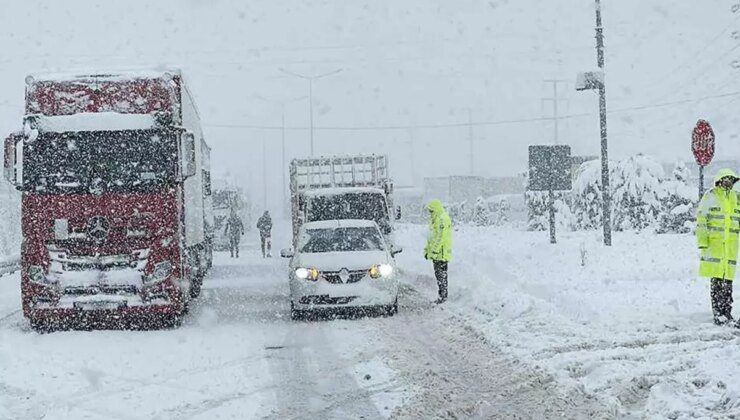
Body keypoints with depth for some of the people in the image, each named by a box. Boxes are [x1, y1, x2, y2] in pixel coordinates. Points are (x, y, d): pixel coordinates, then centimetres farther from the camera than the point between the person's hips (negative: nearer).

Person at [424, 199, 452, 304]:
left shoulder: (442, 219, -16)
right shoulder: (435, 219, 17)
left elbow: (441, 237, -22)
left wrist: (434, 250, -22)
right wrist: (427, 249, 23)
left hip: (441, 253, -10)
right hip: (436, 253, 10)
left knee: (441, 275, -6)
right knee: (438, 274, 13)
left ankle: (443, 296, -3)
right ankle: (442, 295, 18)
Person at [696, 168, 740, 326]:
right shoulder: (710, 197, 0)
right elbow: (701, 220, -3)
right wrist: (702, 242, -10)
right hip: (714, 242, -4)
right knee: (717, 281, -6)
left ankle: (727, 314, 11)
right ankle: (718, 314, -1)